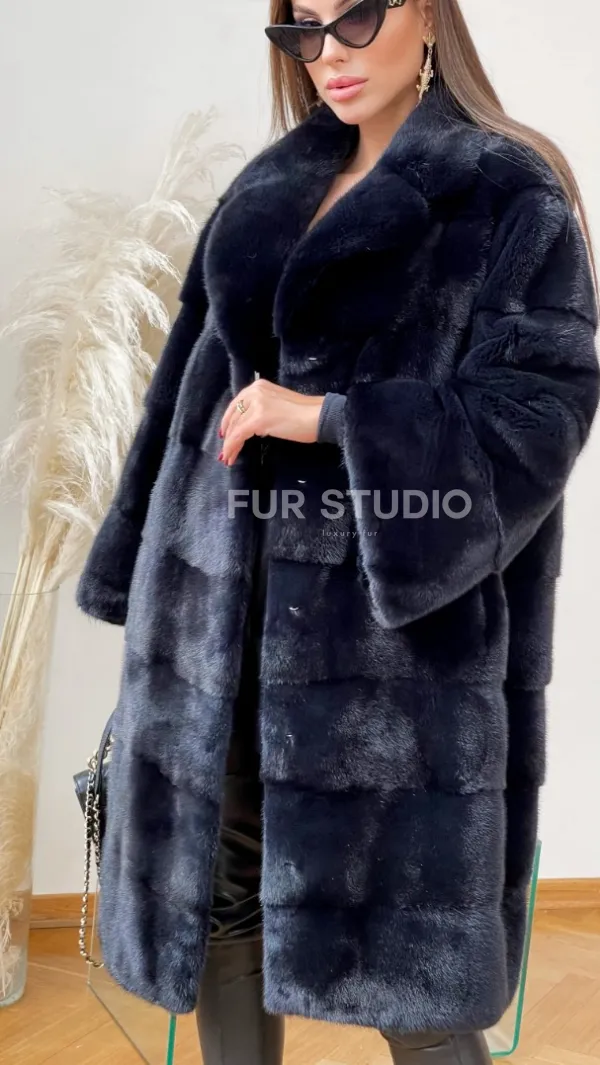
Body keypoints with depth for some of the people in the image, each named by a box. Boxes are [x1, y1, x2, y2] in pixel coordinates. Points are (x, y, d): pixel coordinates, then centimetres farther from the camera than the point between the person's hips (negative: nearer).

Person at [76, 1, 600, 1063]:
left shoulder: (511, 195, -1)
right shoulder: (266, 191, 16)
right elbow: (193, 385, 16)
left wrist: (328, 416, -17)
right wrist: (144, 582, 12)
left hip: (391, 611, -5)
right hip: (224, 606, 6)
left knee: (398, 940, 1)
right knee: (218, 895, 10)